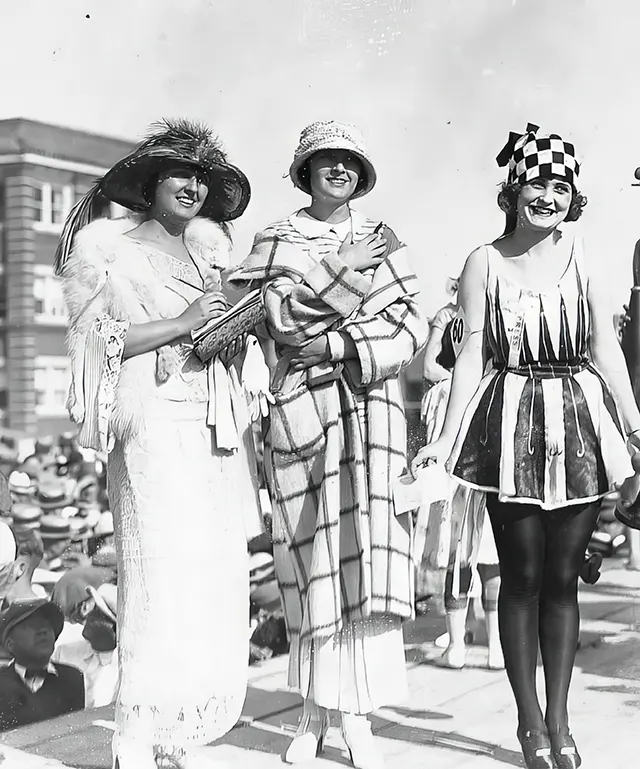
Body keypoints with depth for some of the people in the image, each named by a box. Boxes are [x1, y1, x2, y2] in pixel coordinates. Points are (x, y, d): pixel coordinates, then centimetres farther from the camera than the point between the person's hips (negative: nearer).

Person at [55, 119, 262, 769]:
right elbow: (97, 338, -4)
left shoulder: (209, 247, 21)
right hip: (153, 425, -6)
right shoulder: (106, 246, 5)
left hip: (217, 429, 6)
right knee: (163, 575, -13)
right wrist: (182, 324, -10)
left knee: (217, 580, 2)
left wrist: (230, 333, 4)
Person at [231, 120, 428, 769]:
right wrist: (346, 274, -13)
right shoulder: (276, 241, 10)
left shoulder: (383, 241, 14)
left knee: (362, 552, -9)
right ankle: (314, 710, 12)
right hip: (300, 407, -1)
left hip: (370, 405, 1)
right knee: (310, 555, 0)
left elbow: (412, 327, 4)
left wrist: (338, 344, -8)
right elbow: (280, 315, -6)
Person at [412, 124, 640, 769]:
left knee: (563, 577, 7)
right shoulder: (485, 263, 0)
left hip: (579, 424, 2)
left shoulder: (580, 258, 5)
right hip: (512, 425, -2)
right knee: (521, 576, 3)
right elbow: (472, 353, -2)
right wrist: (446, 436, -8)